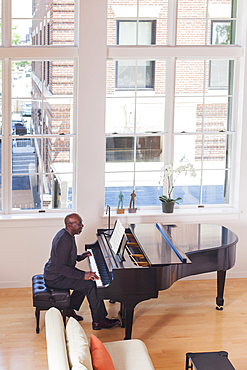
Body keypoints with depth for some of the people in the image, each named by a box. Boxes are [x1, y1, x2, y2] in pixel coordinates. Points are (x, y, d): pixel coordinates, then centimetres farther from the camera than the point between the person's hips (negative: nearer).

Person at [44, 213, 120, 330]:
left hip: (54, 273, 11)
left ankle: (69, 309, 22)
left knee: (86, 280, 18)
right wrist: (82, 275, -34)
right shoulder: (65, 241, -27)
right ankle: (98, 321, -8)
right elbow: (60, 267, -33)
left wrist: (80, 257, 11)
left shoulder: (64, 233, 6)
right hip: (55, 279, -11)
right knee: (91, 284, -15)